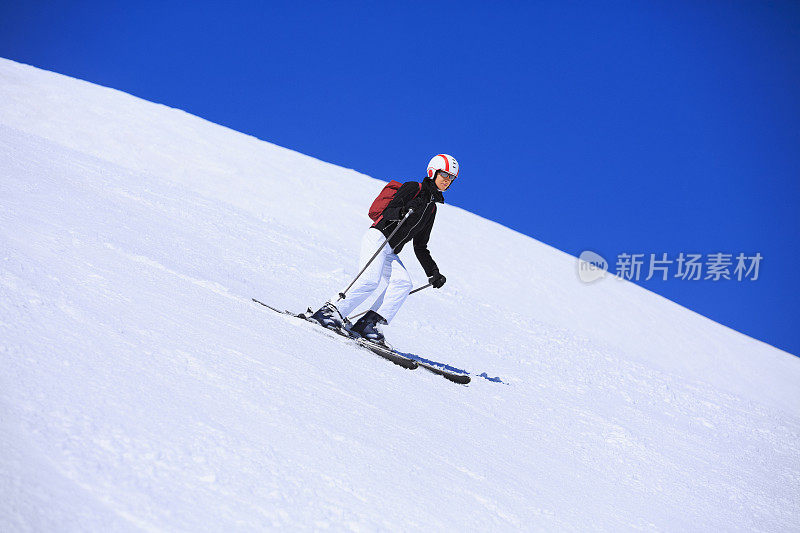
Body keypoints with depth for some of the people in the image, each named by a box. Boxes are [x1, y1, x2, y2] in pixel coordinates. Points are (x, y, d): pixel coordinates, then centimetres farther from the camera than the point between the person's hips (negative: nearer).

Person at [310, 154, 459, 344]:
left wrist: (433, 273, 20)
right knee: (371, 281, -27)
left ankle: (367, 324, -23)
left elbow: (420, 247, 26)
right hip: (377, 237, -7)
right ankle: (332, 311, -20)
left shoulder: (432, 207, 23)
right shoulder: (413, 188, 2)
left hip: (390, 253, 7)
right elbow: (388, 211, -10)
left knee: (403, 284, -19)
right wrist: (401, 212, -32)